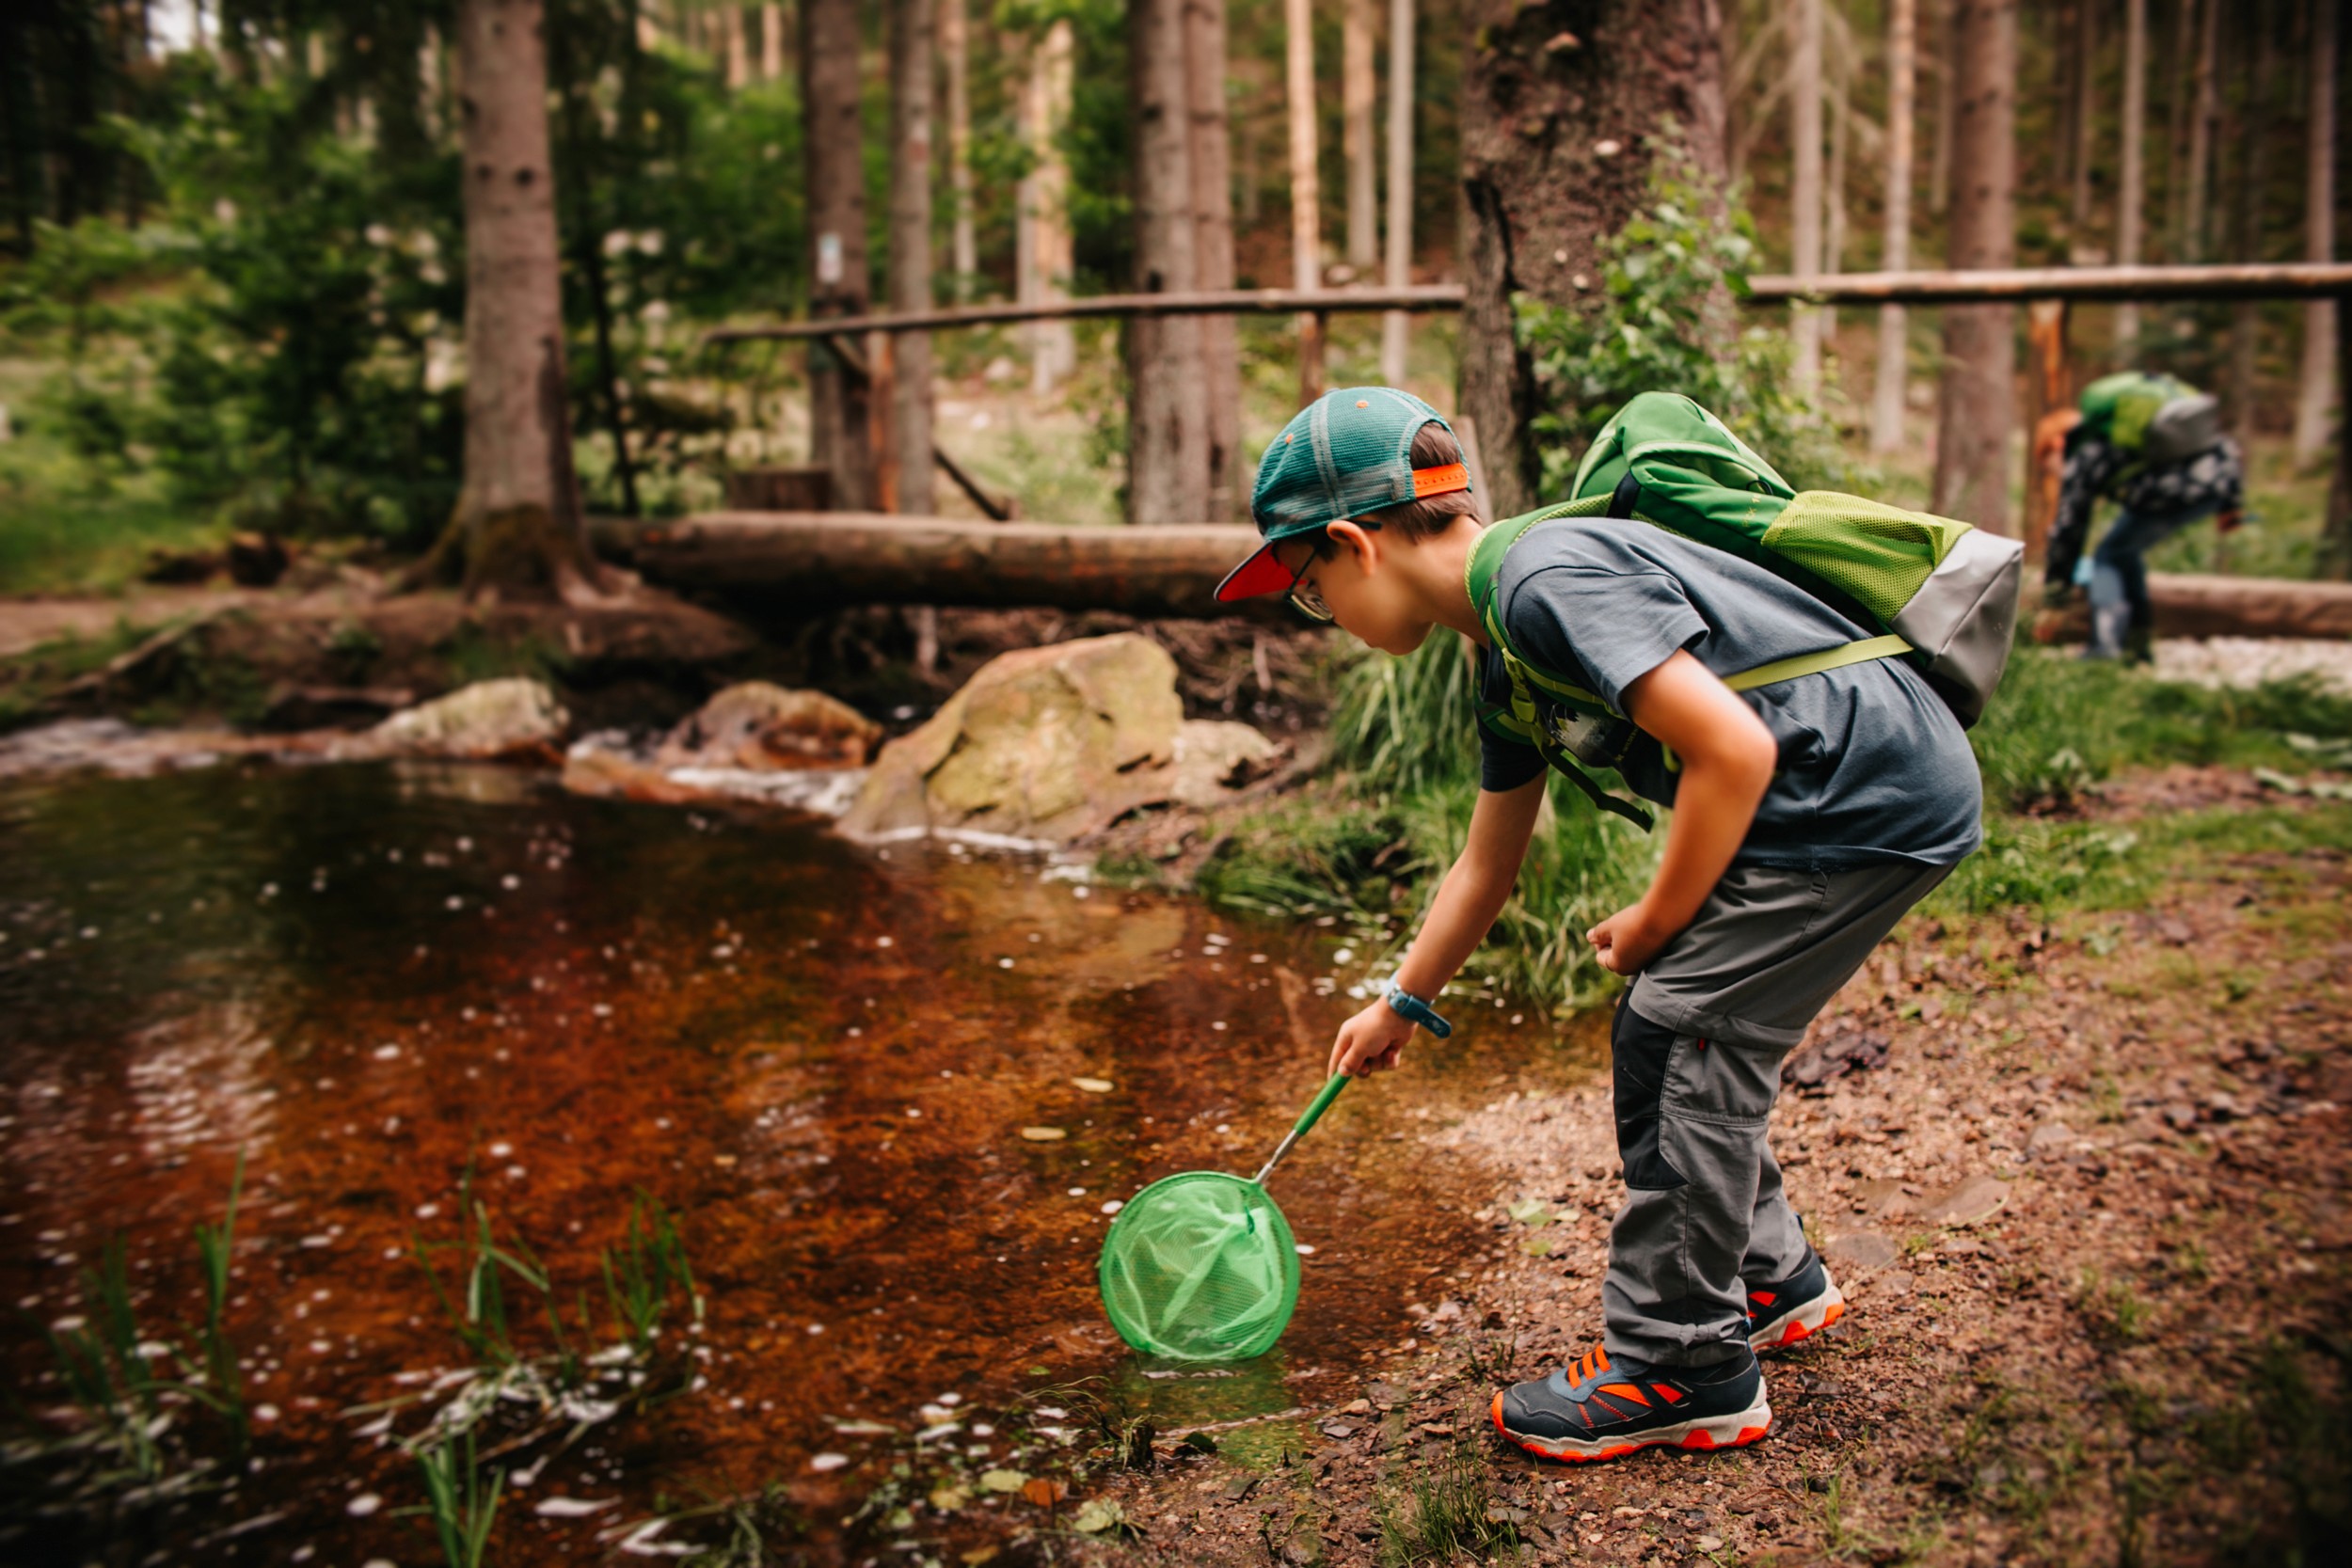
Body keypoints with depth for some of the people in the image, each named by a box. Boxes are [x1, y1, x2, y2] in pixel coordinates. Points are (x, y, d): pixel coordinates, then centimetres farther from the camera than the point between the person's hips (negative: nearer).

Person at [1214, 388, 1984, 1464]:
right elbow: (1487, 864, 24)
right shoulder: (1509, 651, 12)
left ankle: (1680, 1372, 4)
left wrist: (1655, 924, -12)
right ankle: (1768, 1279, 31)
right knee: (1660, 1040, 12)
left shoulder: (1549, 578, -20)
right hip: (1837, 801, 10)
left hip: (1876, 793, -10)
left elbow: (1735, 749, -26)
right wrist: (1401, 1004, 33)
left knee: (1687, 1035, -8)